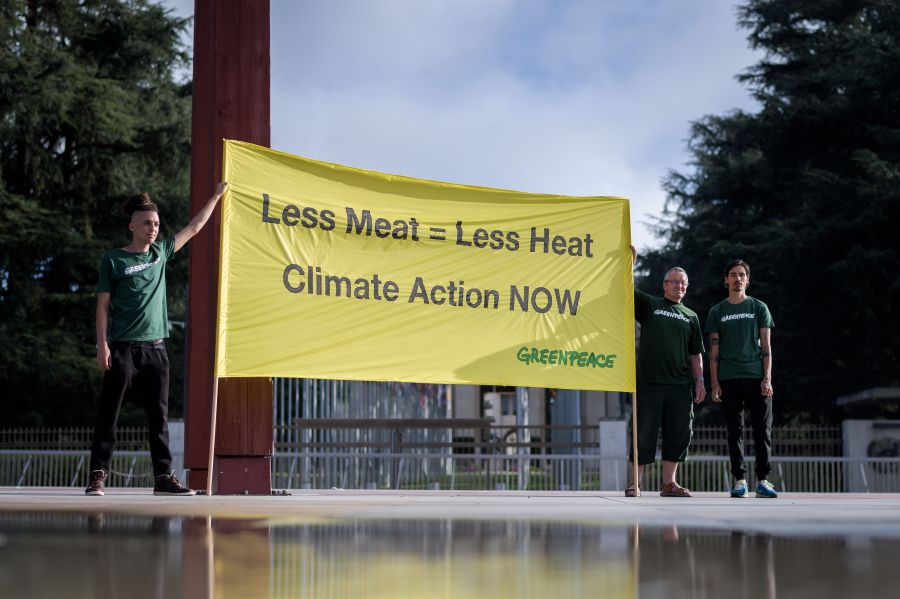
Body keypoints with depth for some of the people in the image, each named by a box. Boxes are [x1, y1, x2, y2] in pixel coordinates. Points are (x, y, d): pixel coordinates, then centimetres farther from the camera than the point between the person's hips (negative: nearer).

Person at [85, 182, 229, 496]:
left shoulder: (161, 252, 13)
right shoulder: (113, 259, 0)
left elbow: (194, 228, 23)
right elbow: (103, 304, -1)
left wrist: (217, 196, 28)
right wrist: (102, 344, -9)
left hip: (155, 347, 5)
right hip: (123, 348, -5)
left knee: (159, 415, 5)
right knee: (109, 413, -3)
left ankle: (164, 476, 7)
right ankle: (98, 474, -1)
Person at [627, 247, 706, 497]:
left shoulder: (690, 316, 18)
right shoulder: (649, 305, 9)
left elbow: (695, 354, 17)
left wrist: (699, 380, 8)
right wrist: (628, 263, -14)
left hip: (681, 385, 3)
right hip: (649, 382, -3)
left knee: (679, 434, 3)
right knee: (644, 433, -2)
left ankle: (669, 483, 11)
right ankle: (635, 483, 3)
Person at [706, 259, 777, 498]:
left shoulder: (759, 308, 9)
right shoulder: (717, 312, 10)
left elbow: (766, 346, 6)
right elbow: (714, 351, 8)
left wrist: (767, 378, -5)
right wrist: (714, 383, -1)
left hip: (756, 378, 0)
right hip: (729, 379, 0)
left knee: (762, 430, -2)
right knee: (734, 431, 2)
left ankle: (762, 480, 3)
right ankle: (740, 480, 6)